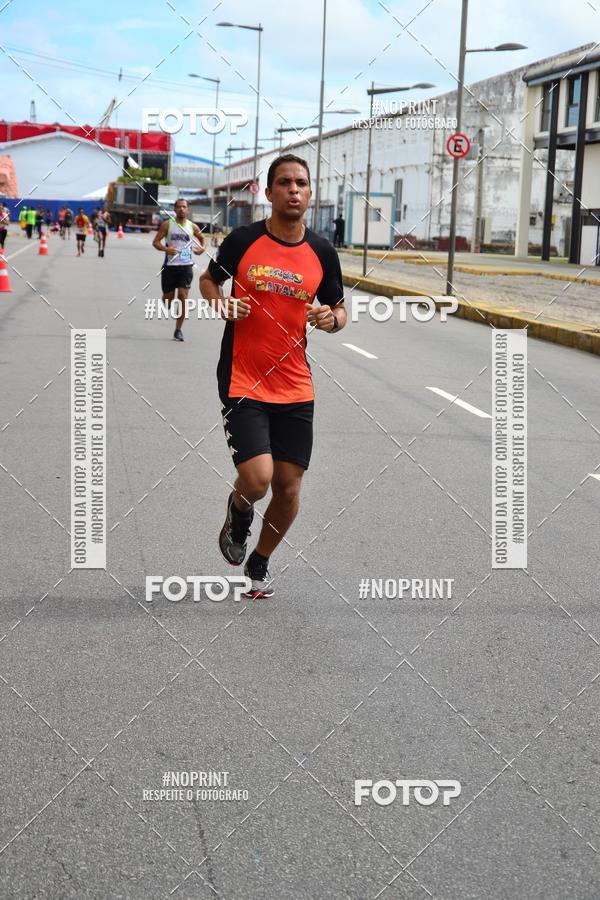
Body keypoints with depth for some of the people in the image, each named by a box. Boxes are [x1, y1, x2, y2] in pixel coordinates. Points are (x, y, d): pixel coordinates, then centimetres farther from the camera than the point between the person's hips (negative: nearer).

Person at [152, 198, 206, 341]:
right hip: (170, 265, -1)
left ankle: (178, 330, -1)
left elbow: (202, 238, 23)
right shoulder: (167, 225, -2)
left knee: (183, 296, -9)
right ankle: (167, 304, 46)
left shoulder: (192, 226, 5)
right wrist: (165, 249, -22)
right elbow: (155, 242, -2)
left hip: (186, 265, 1)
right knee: (168, 297, 6)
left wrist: (202, 248, 0)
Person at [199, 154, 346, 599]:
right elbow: (208, 279, 13)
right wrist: (224, 305, -8)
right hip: (243, 383, -3)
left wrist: (331, 319, -9)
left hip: (295, 387, 3)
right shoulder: (243, 240, -4)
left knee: (288, 486, 5)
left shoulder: (322, 252, 3)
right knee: (256, 479, -16)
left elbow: (340, 311, 14)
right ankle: (238, 514, 22)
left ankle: (259, 565, 30)